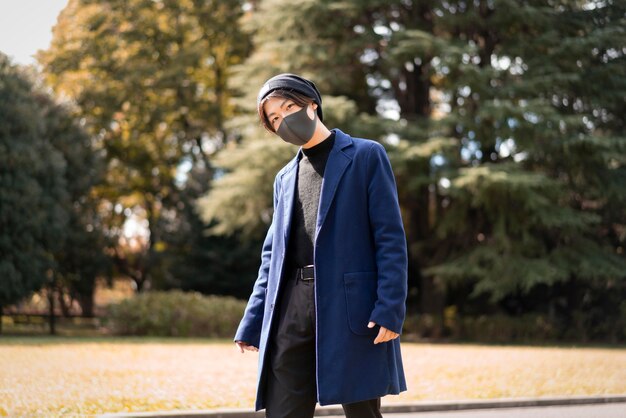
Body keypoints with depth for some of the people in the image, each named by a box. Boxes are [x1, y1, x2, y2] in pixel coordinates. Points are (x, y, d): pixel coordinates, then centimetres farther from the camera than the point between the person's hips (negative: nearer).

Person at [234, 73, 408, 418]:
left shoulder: (366, 156, 4)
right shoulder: (285, 178, 21)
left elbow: (391, 239, -3)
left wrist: (390, 310, -14)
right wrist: (252, 323, 12)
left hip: (352, 308, -5)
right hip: (292, 314, 5)